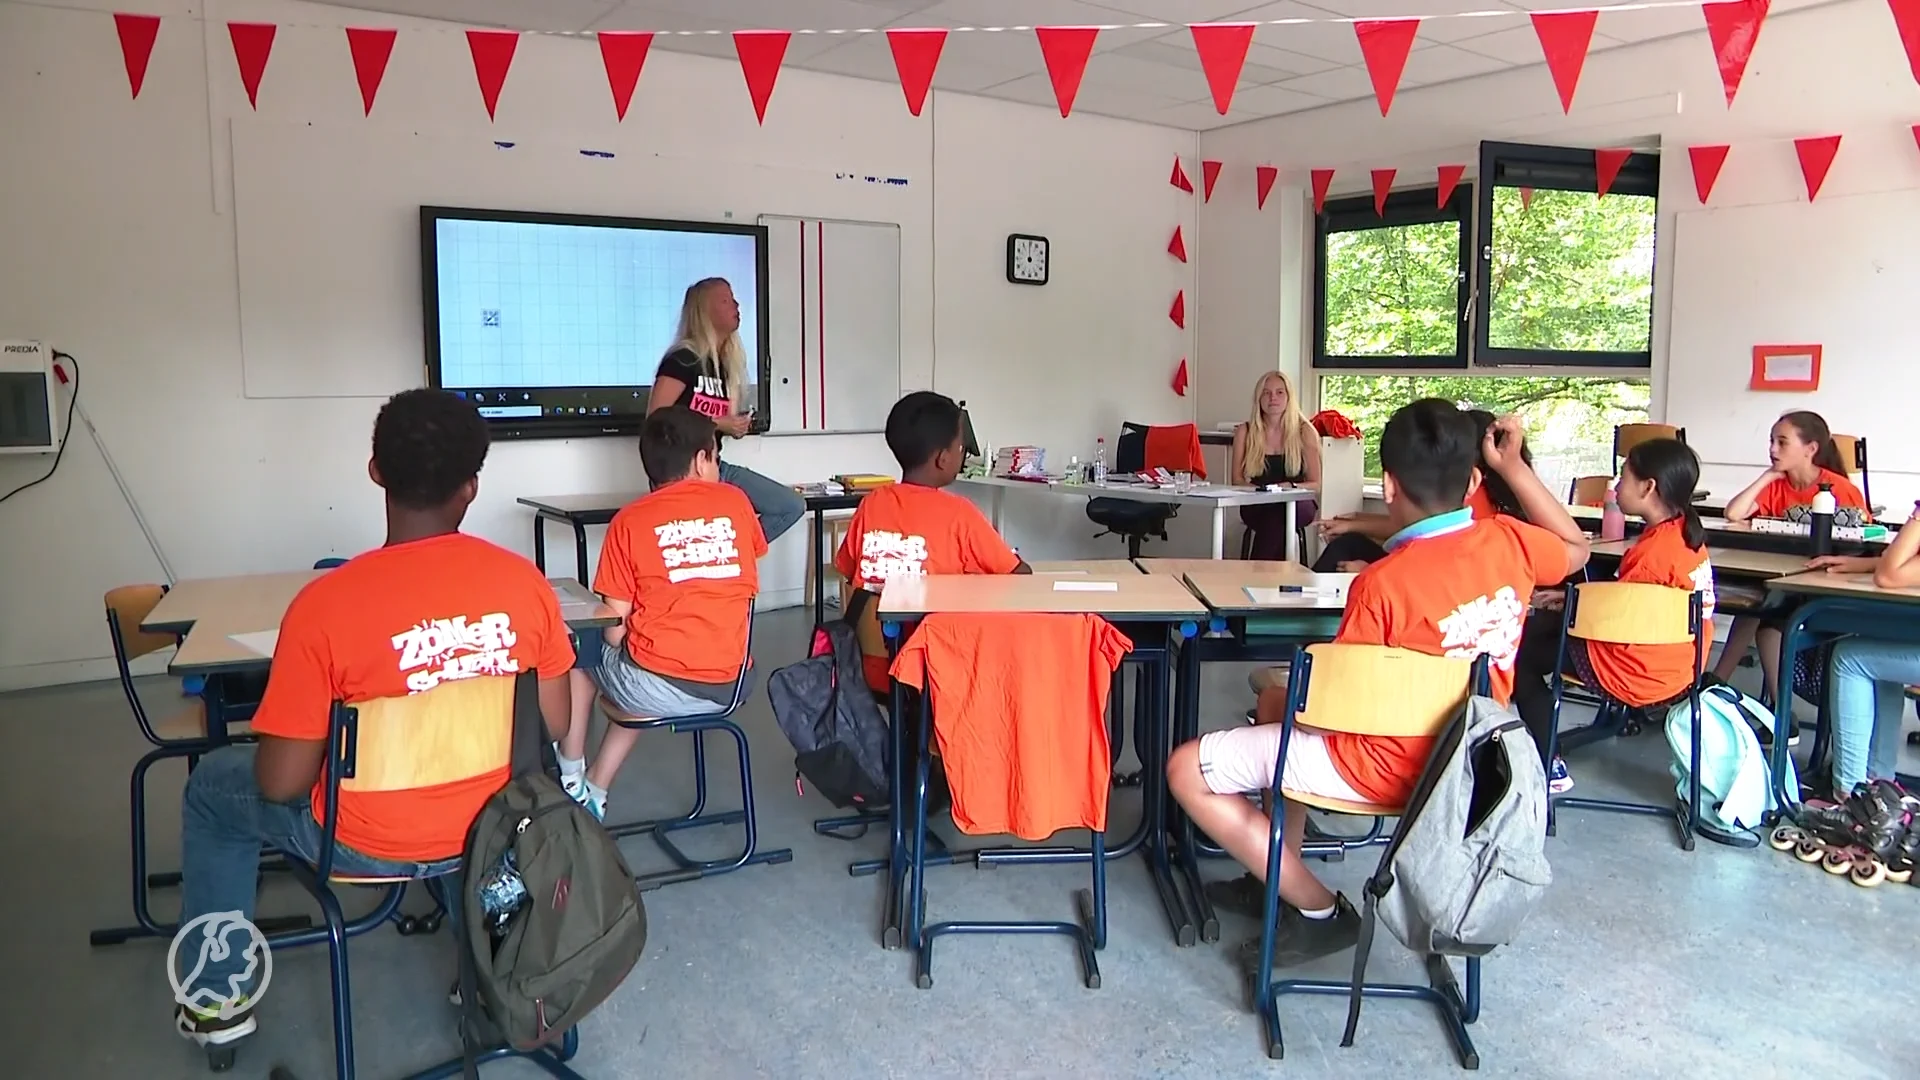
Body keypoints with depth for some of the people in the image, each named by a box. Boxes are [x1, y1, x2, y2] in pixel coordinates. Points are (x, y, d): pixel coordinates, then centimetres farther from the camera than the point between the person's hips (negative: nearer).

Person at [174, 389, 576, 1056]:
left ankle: (217, 997, 33)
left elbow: (281, 784, -17)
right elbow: (553, 729, -3)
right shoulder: (526, 582, -14)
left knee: (213, 786, 24)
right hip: (492, 827, 3)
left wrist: (322, 732, 4)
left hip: (368, 845, -3)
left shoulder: (325, 604, -24)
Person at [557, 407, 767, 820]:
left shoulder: (630, 521, -4)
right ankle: (596, 791, 35)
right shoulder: (736, 502, 4)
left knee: (580, 647, 26)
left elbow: (614, 629, -3)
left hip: (657, 686, -3)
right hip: (727, 686, 4)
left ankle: (570, 779, 32)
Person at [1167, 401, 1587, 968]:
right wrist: (1514, 466, 13)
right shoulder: (1508, 540, -8)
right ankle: (1279, 876, 33)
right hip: (1463, 753, 9)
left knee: (1187, 770, -4)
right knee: (1275, 698, 29)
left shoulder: (1384, 583, -27)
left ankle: (1319, 912, 3)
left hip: (1387, 766, -8)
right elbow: (1576, 549, 16)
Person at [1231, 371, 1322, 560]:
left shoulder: (1304, 432, 3)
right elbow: (1237, 479, 8)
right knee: (1274, 519, -36)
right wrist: (1261, 490, -13)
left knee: (1276, 515, -37)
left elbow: (1315, 484, 4)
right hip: (1256, 506, 1)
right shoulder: (1245, 432, 6)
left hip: (1296, 504, 0)